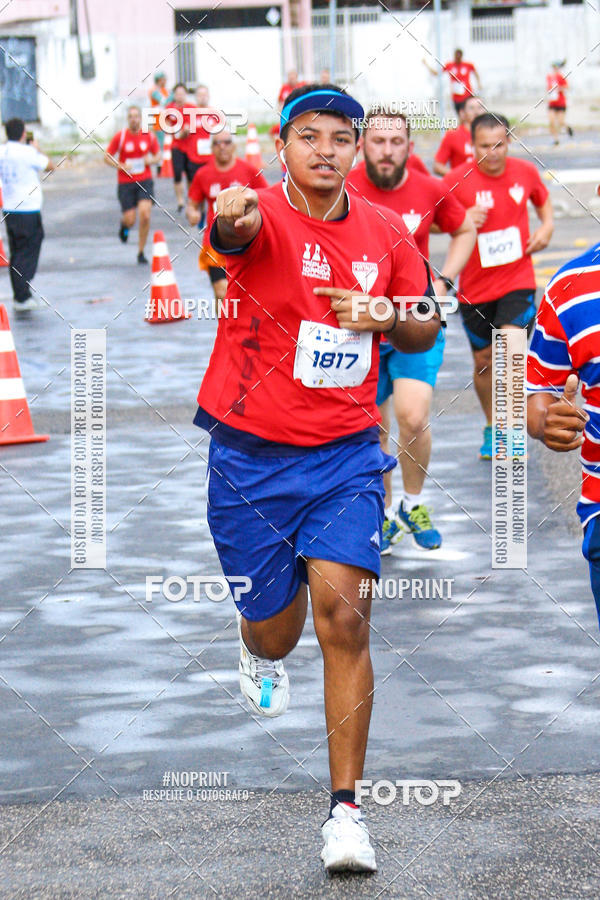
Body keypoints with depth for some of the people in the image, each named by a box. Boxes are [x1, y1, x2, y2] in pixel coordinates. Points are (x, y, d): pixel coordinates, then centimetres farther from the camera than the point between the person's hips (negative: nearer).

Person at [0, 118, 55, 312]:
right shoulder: (26, 152, -14)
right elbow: (49, 166, -1)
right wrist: (36, 149, 14)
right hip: (28, 210, -7)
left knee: (16, 255, 13)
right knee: (27, 255, -3)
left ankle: (20, 296, 16)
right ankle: (21, 298, -8)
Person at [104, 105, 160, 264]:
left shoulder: (149, 136, 1)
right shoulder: (120, 136, -5)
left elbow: (157, 155, 14)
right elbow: (107, 157, 0)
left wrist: (151, 160, -9)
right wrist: (121, 166, -16)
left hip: (144, 181, 1)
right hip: (125, 183, -1)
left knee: (145, 215, -14)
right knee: (130, 220, -4)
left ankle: (141, 251, 1)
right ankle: (124, 223, 37)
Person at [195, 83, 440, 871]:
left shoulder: (387, 234, 3)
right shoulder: (265, 217, -10)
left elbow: (426, 331, 15)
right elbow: (235, 231, -36)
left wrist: (387, 318, -8)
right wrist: (231, 216, -61)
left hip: (346, 452, 2)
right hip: (251, 453, -1)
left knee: (343, 613, -13)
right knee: (275, 626, 9)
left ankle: (346, 809, -5)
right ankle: (263, 658, 51)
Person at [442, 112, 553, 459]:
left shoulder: (526, 172, -2)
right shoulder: (457, 180, -12)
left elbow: (543, 199, 20)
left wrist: (547, 225, 0)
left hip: (518, 281, 0)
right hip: (475, 286, 0)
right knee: (484, 360, 11)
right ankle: (492, 427, 32)